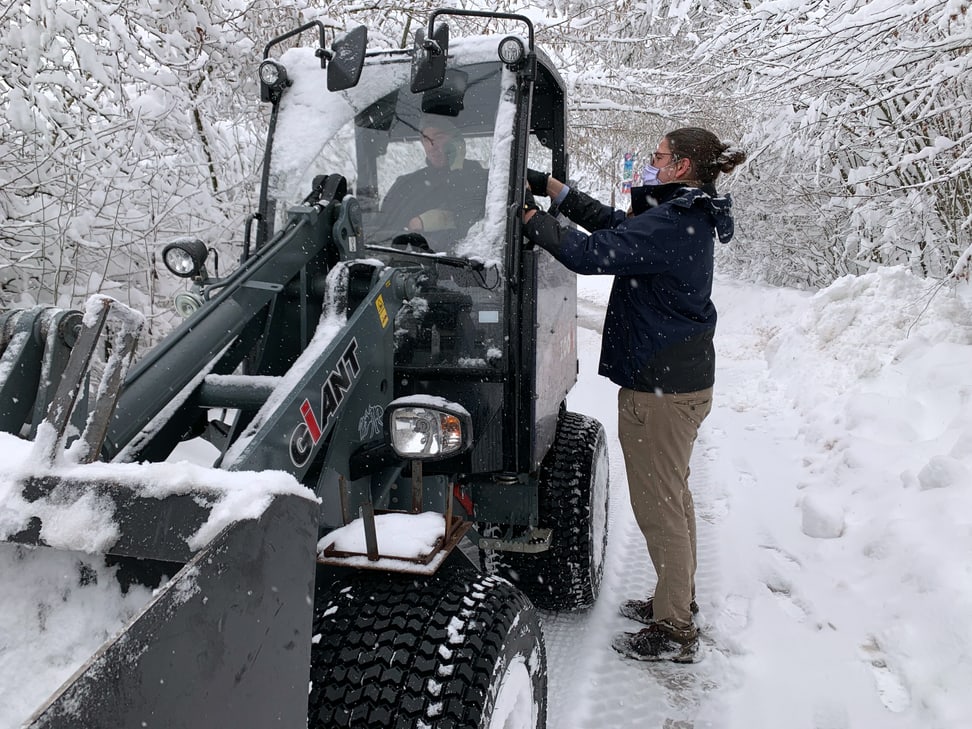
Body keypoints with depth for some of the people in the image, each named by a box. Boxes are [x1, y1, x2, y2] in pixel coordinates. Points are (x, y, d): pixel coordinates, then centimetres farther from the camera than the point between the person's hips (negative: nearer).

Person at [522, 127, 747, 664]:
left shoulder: (671, 224, -21)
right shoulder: (689, 218, 11)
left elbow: (588, 253, -27)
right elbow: (611, 221, 16)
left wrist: (530, 217, -14)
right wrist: (550, 187, 13)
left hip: (660, 387, -10)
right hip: (684, 376, 11)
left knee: (657, 504, 1)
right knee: (672, 496, 21)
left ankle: (675, 633, 15)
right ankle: (678, 598, 38)